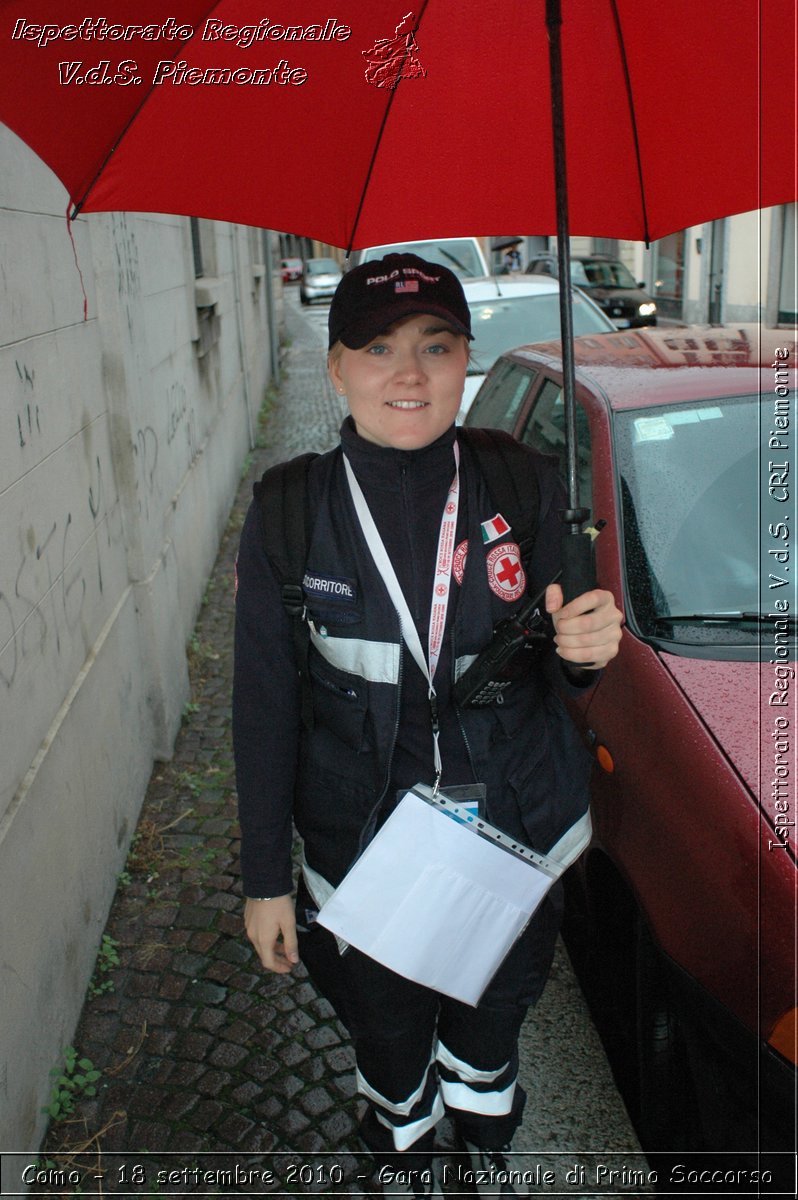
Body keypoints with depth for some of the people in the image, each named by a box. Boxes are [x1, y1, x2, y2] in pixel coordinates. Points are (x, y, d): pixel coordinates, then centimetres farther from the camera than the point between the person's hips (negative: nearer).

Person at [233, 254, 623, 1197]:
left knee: (489, 1027, 26)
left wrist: (584, 651, -24)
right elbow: (264, 703, -7)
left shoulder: (527, 489, -11)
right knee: (389, 1041, 24)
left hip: (519, 841, 1)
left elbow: (561, 672, 0)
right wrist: (264, 877, -3)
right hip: (358, 851, -1)